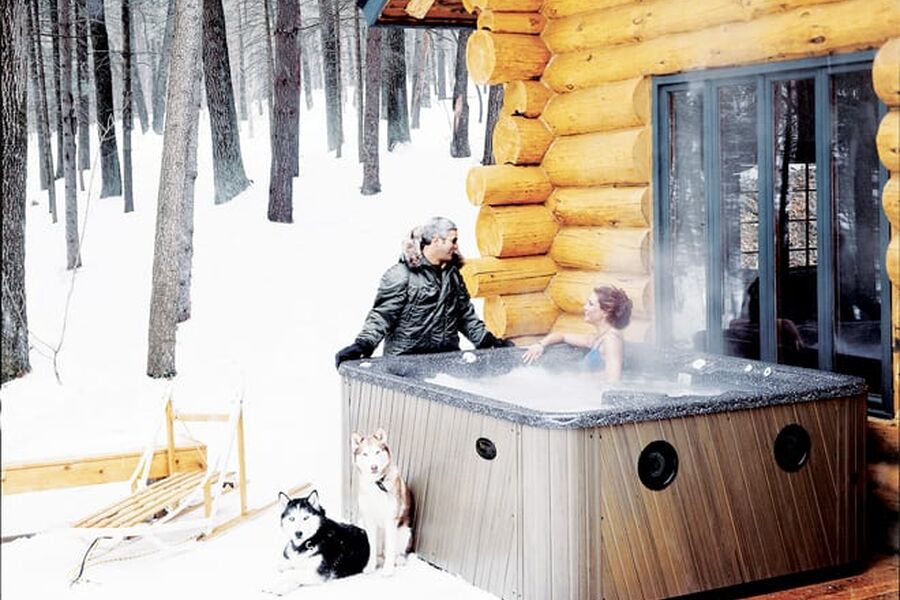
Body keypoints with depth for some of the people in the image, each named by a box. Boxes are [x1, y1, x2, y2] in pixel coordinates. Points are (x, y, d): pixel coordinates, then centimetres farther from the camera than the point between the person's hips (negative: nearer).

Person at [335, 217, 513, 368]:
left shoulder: (453, 274, 14)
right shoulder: (401, 275, -9)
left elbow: (466, 315, 23)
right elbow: (383, 315, -12)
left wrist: (488, 341, 18)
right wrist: (363, 344, -24)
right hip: (406, 360, -6)